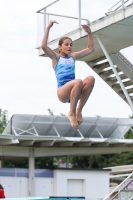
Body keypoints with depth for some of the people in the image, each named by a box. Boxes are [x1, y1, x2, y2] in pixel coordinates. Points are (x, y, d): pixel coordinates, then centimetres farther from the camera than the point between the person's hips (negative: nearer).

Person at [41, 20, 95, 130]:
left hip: (74, 91, 5)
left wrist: (89, 33, 17)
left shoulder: (73, 56, 22)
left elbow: (91, 49, 27)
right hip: (62, 92, -4)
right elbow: (44, 46, -9)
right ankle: (72, 113, -20)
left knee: (90, 78, -26)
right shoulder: (56, 57, 9)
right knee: (78, 81, -37)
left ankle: (79, 110, -18)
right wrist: (48, 27, -10)